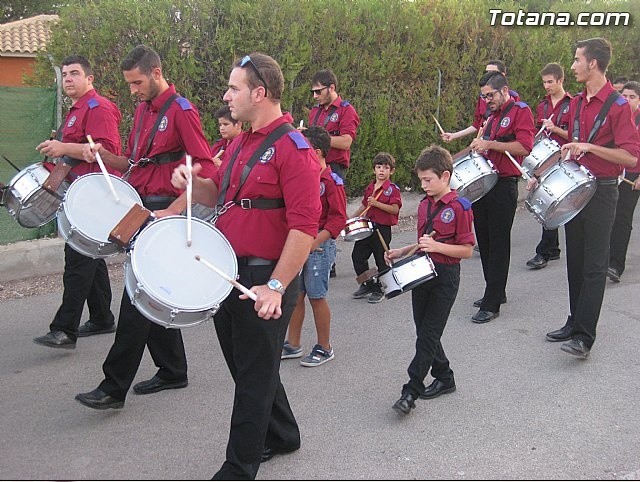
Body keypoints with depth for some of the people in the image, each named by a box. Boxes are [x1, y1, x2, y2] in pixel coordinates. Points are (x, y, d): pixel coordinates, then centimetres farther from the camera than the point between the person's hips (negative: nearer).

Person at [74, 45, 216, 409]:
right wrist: (105, 155, 4)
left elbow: (206, 170, -17)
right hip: (142, 208, 9)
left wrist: (173, 211, -23)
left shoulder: (182, 112, -11)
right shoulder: (143, 110, 15)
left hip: (164, 210, -9)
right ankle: (173, 371, 26)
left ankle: (114, 388, -3)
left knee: (138, 298, -8)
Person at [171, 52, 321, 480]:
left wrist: (276, 287, -26)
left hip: (265, 280, -9)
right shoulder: (241, 143, 12)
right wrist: (194, 183, 1)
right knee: (242, 364, 20)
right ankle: (281, 435, 41)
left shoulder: (292, 149, -17)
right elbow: (220, 195, 22)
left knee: (254, 375, 5)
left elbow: (304, 226, -23)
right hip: (229, 273, 9)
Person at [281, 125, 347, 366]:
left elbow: (338, 219, -16)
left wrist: (314, 243, -22)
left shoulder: (331, 181, -12)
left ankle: (324, 348, 15)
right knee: (295, 294, 11)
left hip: (319, 246, -7)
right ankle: (292, 345, 22)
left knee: (316, 297, 1)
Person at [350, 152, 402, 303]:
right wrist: (351, 218, 15)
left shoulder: (393, 189, -8)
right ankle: (367, 286, 24)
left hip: (382, 229, -7)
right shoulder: (369, 188, 13)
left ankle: (379, 291, 19)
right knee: (357, 256, 7)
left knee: (381, 261, 4)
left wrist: (377, 203, -24)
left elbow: (395, 209, -17)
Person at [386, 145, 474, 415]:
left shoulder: (459, 207, -13)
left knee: (428, 335, -5)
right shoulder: (424, 205, 10)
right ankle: (444, 378, 29)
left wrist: (436, 246, -25)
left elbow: (467, 250, -13)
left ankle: (410, 392, -3)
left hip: (445, 276, -8)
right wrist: (402, 252, 5)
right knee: (424, 332, 13)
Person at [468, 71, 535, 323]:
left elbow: (525, 147, -19)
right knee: (484, 241, 12)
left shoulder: (520, 111, -6)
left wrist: (489, 144, -20)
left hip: (503, 188, -8)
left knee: (498, 245, -5)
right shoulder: (493, 116, 19)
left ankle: (492, 304, -1)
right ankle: (495, 291, 26)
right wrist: (479, 146, 9)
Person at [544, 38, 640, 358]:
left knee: (594, 265, -4)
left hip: (601, 191, -8)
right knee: (575, 261, 14)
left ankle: (585, 337, -1)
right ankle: (575, 322, 25)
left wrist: (589, 148, -23)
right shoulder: (576, 103, 10)